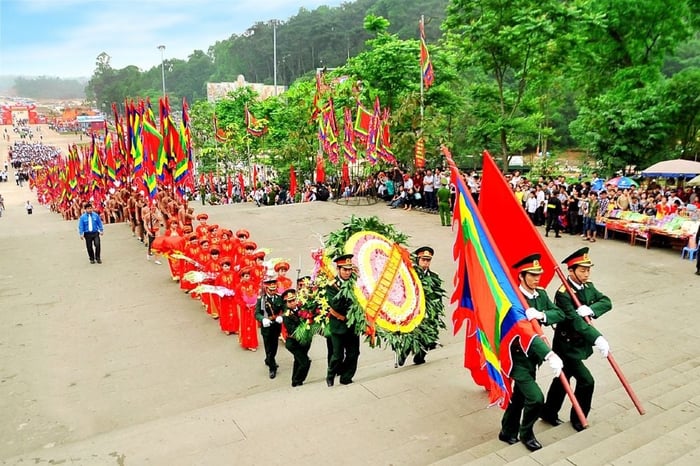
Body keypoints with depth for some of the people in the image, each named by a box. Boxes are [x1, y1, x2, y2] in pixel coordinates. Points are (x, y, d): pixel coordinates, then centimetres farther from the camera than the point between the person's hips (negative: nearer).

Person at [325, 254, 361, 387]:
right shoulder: (332, 286, -9)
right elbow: (335, 305, -22)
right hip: (338, 326, -4)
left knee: (353, 354, 7)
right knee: (338, 355, 1)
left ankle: (346, 378, 25)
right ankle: (330, 376, 26)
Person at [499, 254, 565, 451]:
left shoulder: (541, 294, 1)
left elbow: (560, 314, -6)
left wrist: (542, 315, -27)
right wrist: (550, 354, -43)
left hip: (532, 357, 8)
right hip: (518, 358, -8)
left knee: (520, 397, 20)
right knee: (536, 398, -11)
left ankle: (507, 432, 39)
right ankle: (526, 433, 16)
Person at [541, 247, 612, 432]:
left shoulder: (588, 287, 2)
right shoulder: (563, 294, -25)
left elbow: (607, 302, -9)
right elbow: (575, 321, -32)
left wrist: (591, 309, -28)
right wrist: (597, 339, -40)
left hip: (580, 343, 8)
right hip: (567, 345, -8)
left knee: (563, 378, 18)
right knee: (586, 381, -5)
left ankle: (549, 413, 34)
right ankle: (577, 418, 17)